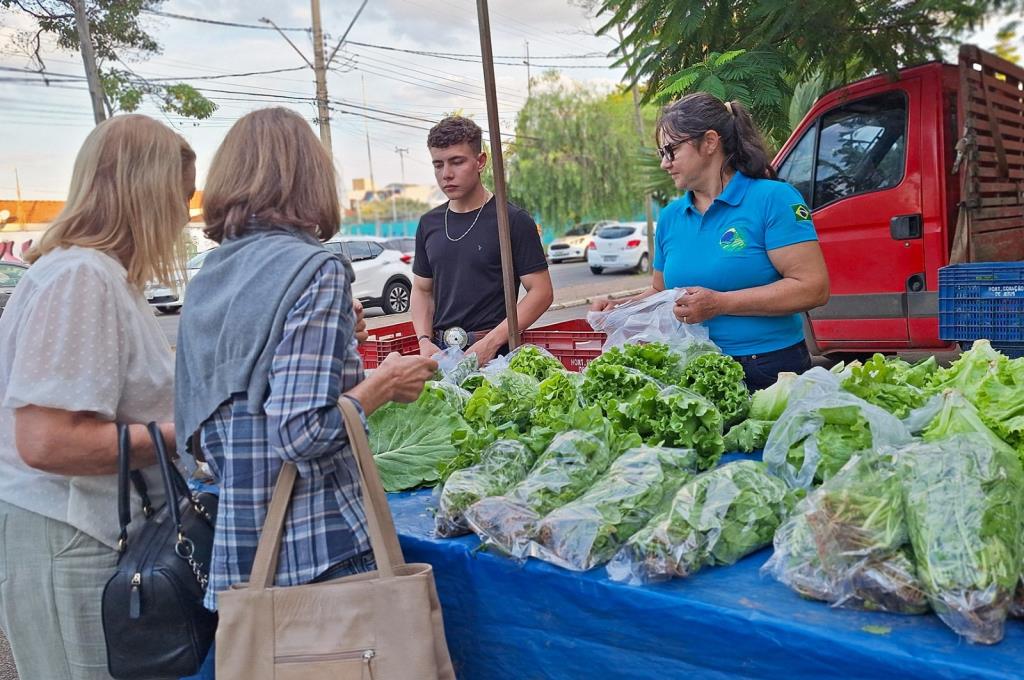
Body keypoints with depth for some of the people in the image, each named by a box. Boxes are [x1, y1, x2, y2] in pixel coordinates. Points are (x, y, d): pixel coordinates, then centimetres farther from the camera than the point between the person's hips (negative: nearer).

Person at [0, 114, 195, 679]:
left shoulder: (104, 274, 12)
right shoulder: (79, 277, -19)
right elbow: (47, 441, -25)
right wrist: (183, 434, -17)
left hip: (104, 537, 9)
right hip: (68, 548, -9)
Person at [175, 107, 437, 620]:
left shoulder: (207, 277, 7)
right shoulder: (317, 271, -15)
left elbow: (195, 434, 12)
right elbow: (301, 434, -23)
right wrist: (385, 383, -9)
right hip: (317, 553, -7)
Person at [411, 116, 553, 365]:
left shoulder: (513, 220, -5)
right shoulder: (429, 223, 11)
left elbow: (541, 292, -8)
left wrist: (491, 342, -16)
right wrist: (425, 341, 0)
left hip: (496, 354, -4)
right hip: (440, 353, 4)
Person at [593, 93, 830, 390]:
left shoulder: (774, 198, -10)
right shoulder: (670, 216, 8)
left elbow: (814, 287, -16)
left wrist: (721, 303, -21)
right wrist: (620, 307, -1)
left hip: (770, 371, -4)